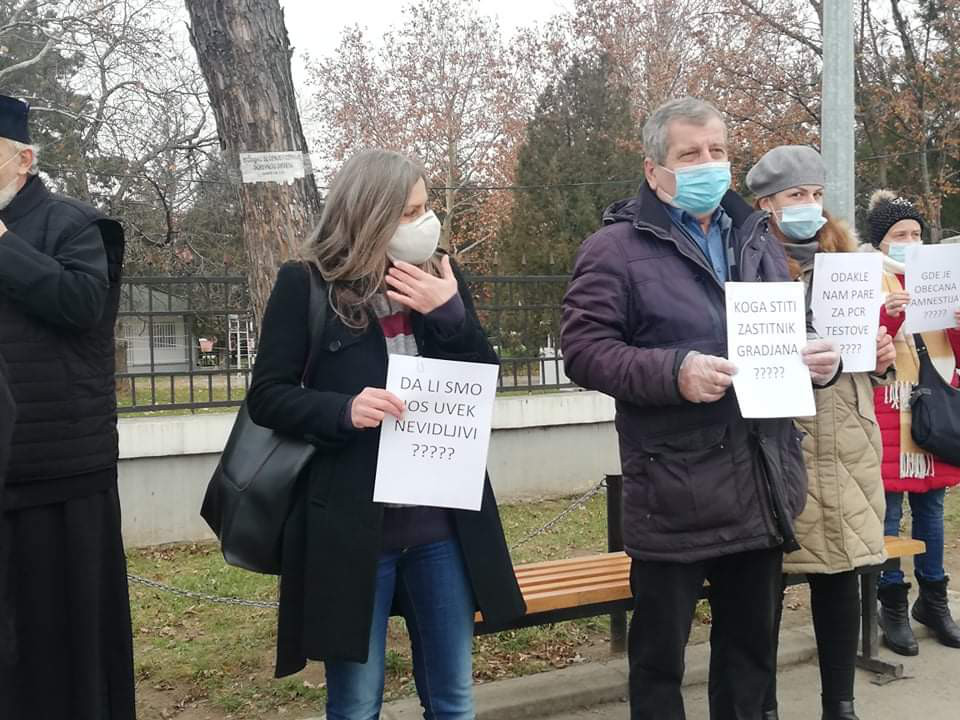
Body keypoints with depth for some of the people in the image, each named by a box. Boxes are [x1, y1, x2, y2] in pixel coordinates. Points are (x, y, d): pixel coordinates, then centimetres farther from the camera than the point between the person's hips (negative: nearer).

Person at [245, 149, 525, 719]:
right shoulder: (307, 285, -5)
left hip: (443, 520, 4)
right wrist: (343, 411, -22)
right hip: (351, 524, -4)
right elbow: (267, 397, -5)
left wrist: (450, 313, -12)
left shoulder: (441, 278, 7)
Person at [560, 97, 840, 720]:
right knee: (659, 654, 7)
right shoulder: (617, 247, -4)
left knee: (754, 646, 19)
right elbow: (583, 349, -11)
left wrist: (822, 358, 1)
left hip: (763, 488, 6)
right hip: (675, 496, -6)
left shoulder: (758, 241, 16)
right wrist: (673, 372, -24)